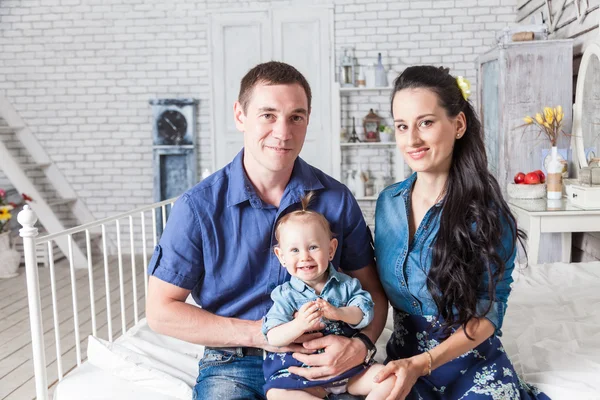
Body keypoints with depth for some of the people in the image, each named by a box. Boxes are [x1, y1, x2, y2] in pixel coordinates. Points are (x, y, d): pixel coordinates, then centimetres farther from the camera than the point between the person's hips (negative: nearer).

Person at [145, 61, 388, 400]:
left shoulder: (337, 200, -4)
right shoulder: (198, 207, -9)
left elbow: (372, 291, 3)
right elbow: (161, 311, -6)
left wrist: (360, 345, -18)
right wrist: (257, 333, -14)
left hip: (319, 364, 2)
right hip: (232, 366, -1)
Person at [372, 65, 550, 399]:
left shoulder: (487, 212, -12)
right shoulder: (388, 202, 0)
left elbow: (489, 312, -11)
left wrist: (421, 364, -22)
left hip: (472, 361, -4)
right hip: (403, 356, 4)